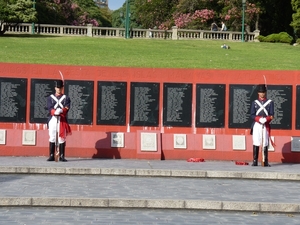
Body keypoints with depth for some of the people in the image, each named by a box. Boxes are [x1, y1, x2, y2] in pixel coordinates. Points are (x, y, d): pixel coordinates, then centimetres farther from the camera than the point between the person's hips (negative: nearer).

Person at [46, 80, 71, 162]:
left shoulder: (66, 98, 12)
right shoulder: (50, 98, 12)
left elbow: (67, 108, -5)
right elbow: (50, 108, -4)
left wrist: (61, 110, -26)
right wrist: (55, 112, -26)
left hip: (62, 120, 0)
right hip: (53, 119, 0)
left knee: (62, 138, -2)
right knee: (52, 138, -1)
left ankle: (62, 156, 2)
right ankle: (51, 156, 4)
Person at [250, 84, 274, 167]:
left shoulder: (270, 102, 7)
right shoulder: (254, 103, 8)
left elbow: (271, 115, 1)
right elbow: (252, 115, 0)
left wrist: (266, 119, -19)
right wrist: (259, 119, -18)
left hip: (266, 126, 0)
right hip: (256, 125, 0)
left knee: (265, 144, 0)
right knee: (256, 143, -3)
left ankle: (266, 162, 4)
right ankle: (255, 161, 0)